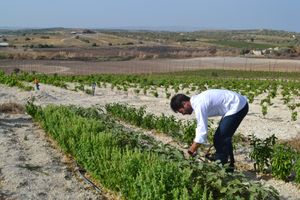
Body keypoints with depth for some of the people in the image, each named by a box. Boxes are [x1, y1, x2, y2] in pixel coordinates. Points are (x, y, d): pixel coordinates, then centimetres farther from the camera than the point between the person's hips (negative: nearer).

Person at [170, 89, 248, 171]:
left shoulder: (199, 105, -22)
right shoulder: (197, 100, 7)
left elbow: (202, 131, -22)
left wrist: (193, 149, -12)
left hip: (238, 106, -10)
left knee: (222, 137, -9)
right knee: (218, 137, 14)